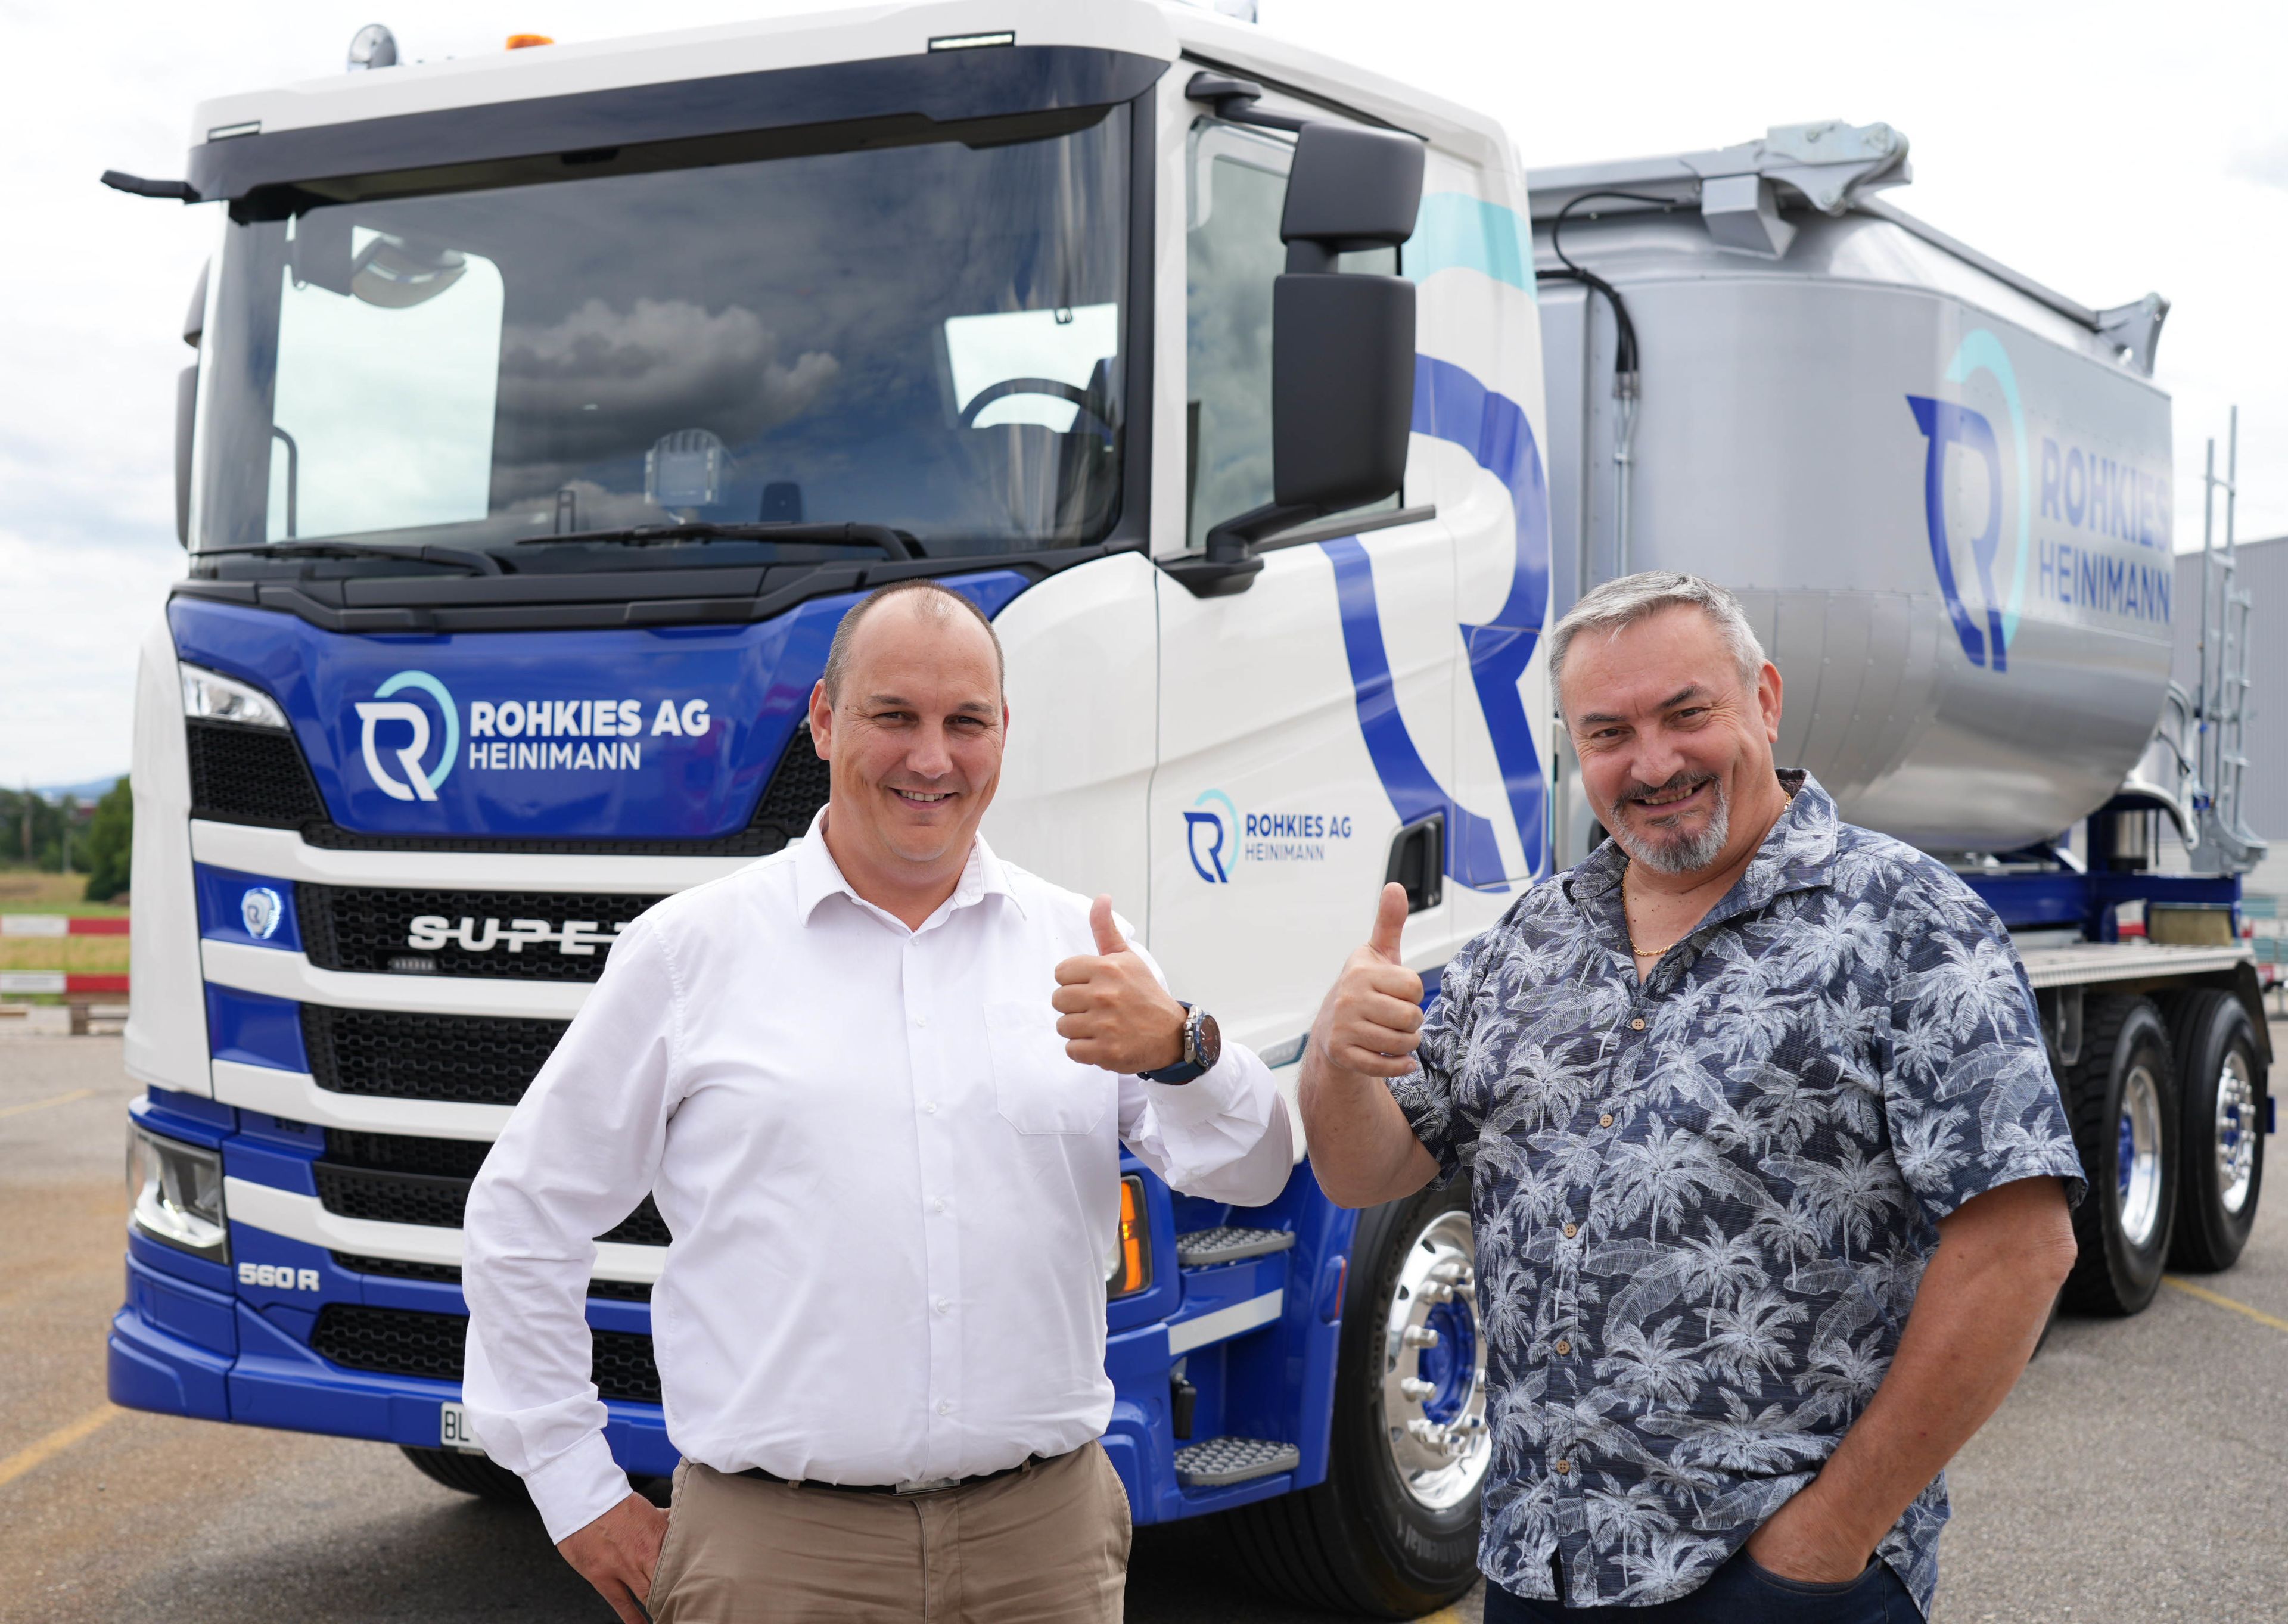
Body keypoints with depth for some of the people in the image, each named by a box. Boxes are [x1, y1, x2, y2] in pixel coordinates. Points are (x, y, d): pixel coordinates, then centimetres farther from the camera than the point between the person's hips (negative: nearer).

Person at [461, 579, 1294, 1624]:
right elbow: (523, 1216, 6)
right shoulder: (692, 948, 3)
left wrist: (1180, 1051, -22)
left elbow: (1254, 1175, -1)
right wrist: (577, 1490, 4)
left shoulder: (1082, 947, 7)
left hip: (1045, 1536, 2)